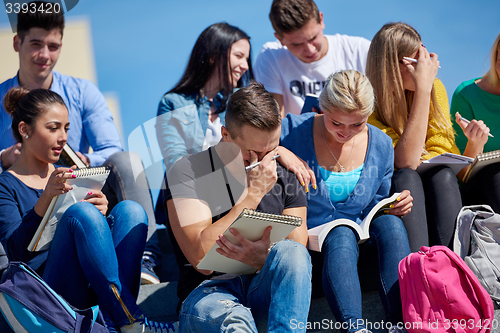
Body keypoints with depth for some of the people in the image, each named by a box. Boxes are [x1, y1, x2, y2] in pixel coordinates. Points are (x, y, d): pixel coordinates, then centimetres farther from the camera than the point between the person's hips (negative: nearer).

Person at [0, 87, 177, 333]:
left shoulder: (67, 175, 23)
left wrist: (99, 210, -6)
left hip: (95, 285, 6)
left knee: (130, 209, -17)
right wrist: (47, 197, -21)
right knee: (80, 212, -29)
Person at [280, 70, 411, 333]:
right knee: (342, 233, -36)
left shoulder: (380, 145, 4)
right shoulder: (292, 131, -8)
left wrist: (395, 207, -9)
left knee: (389, 222, -28)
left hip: (361, 240, 4)